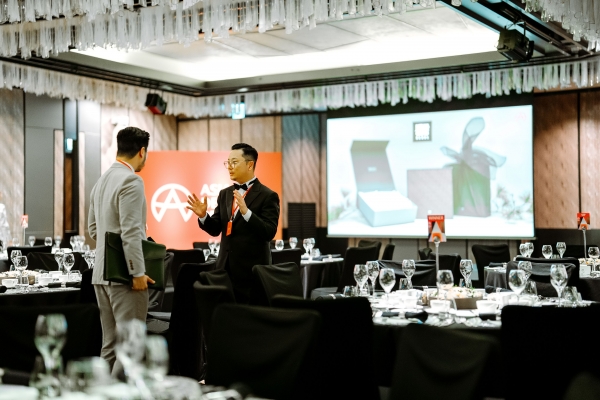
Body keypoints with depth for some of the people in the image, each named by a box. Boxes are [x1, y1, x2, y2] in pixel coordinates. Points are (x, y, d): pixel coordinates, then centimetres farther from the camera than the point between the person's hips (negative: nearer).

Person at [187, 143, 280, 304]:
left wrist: (246, 212, -29)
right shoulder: (225, 194, 12)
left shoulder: (267, 196, -7)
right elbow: (215, 229, 12)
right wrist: (203, 216, -8)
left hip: (252, 270, -6)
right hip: (226, 267, 6)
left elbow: (269, 233, -17)